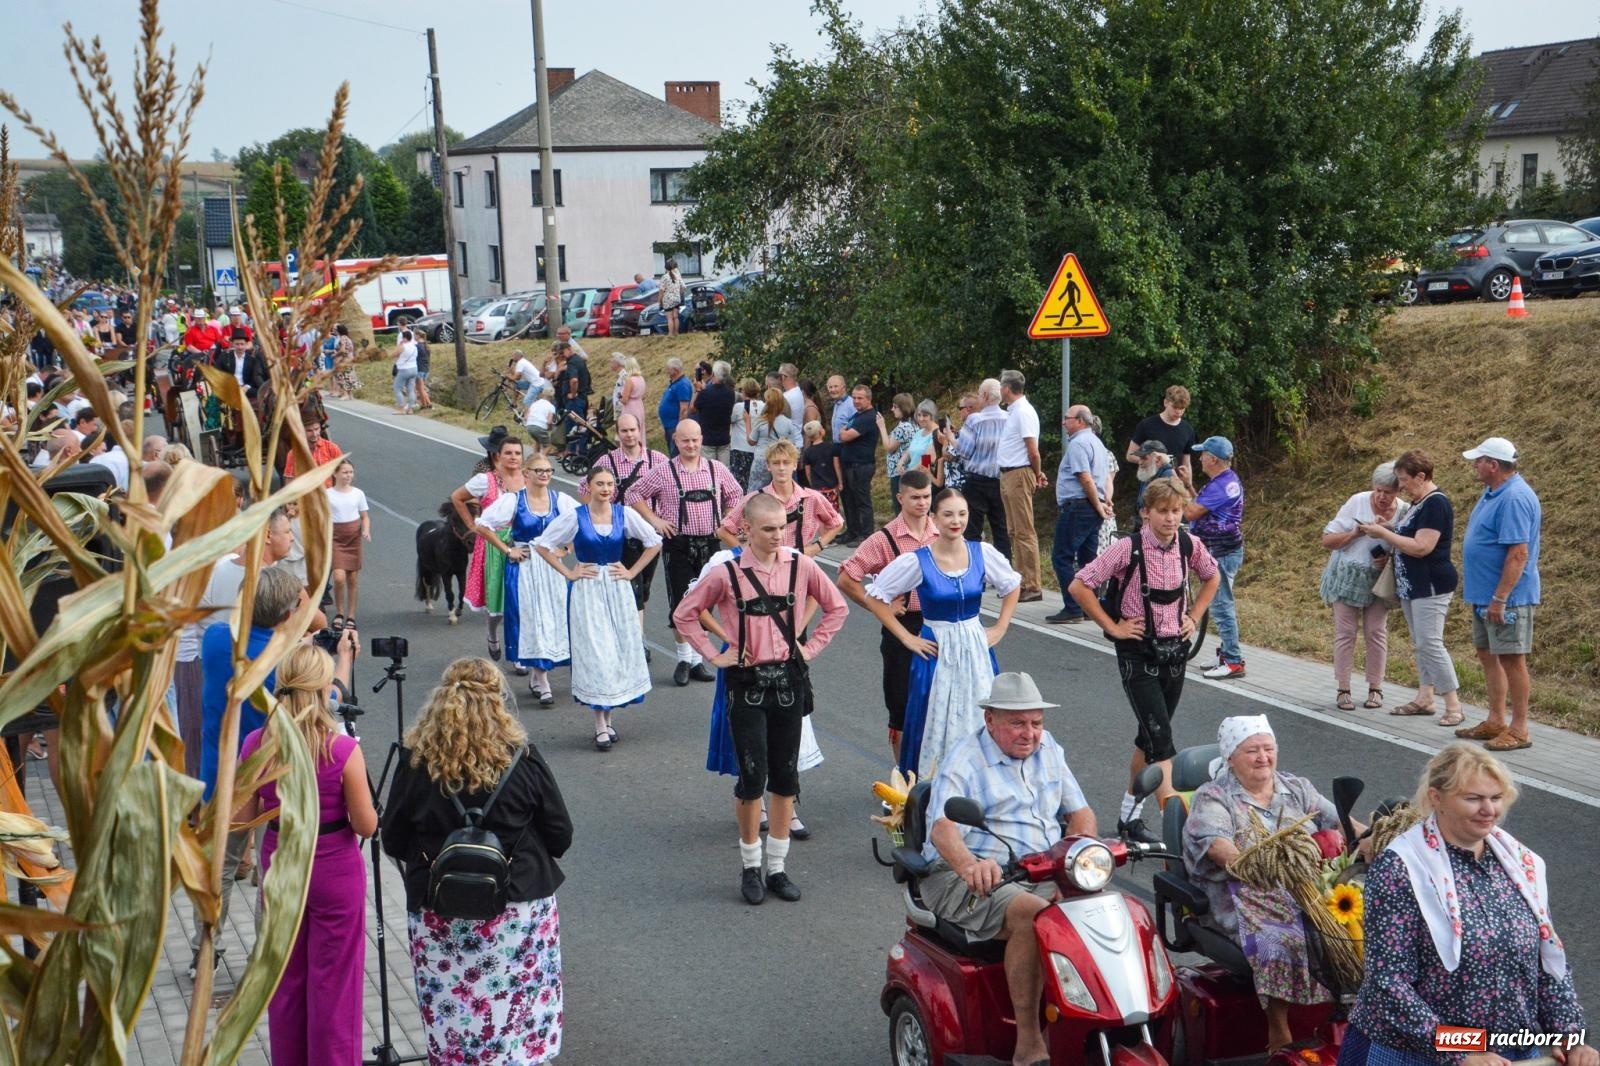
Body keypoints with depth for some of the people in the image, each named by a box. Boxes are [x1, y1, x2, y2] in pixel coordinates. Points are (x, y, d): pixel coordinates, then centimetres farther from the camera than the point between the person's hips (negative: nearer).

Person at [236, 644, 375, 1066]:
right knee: (334, 985, 9)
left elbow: (242, 817, -2)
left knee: (286, 983, 19)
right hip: (335, 873, -4)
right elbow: (366, 826, -14)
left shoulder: (256, 745, -10)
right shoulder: (343, 750, -20)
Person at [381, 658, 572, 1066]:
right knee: (517, 1017, 11)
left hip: (438, 915, 1)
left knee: (451, 1022, 11)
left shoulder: (415, 761, -8)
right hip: (520, 907, -1)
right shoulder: (522, 759, -11)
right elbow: (560, 837, -2)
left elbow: (394, 842, 1)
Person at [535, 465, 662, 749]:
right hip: (587, 592, -3)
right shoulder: (575, 517, -5)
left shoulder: (624, 514, 1)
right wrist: (568, 572, -2)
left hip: (618, 590, 3)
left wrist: (632, 571, 3)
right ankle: (601, 726, -2)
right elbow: (543, 545, 1)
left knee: (619, 651, 4)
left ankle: (608, 719, 17)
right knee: (594, 653, -5)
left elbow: (654, 542, 10)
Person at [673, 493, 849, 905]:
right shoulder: (726, 574, -8)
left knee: (785, 775, 7)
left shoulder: (801, 567, -2)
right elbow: (683, 614, 2)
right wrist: (714, 655, -2)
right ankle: (750, 866, 14)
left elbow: (837, 608, 11)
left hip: (789, 680, 3)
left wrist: (811, 647, 4)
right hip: (747, 683, -2)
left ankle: (778, 867, 17)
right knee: (752, 776, -1)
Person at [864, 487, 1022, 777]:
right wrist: (906, 637, -5)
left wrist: (1000, 628, 7)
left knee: (980, 725, 7)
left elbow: (1012, 585, 15)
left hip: (976, 649, 3)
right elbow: (875, 597, -5)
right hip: (936, 652, -3)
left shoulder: (983, 553, -3)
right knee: (936, 725, 3)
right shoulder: (917, 561, -11)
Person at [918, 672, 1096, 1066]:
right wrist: (969, 865, -44)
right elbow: (943, 827, -22)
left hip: (1041, 875, 6)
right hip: (968, 880, -6)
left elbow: (1079, 811, 18)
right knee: (1034, 915, -34)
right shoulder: (964, 761, -7)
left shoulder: (1047, 750, 15)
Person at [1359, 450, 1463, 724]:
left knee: (1430, 643, -12)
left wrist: (1384, 534, -17)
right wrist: (1390, 529, 6)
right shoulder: (1418, 504, 14)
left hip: (1431, 586, -10)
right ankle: (1424, 698, 19)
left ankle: (1453, 704, -8)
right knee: (1420, 643, 13)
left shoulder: (1436, 504, -18)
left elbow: (1421, 547, -23)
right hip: (1412, 586, 10)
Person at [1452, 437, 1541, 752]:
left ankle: (1519, 730, 3)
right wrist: (1481, 593, 22)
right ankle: (1496, 722, 25)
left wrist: (1499, 599, -26)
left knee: (1511, 659, -4)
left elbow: (1518, 554, -25)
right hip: (1485, 595, 10)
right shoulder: (1493, 493, 11)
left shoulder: (1515, 498, -21)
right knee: (1488, 655, 15)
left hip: (1507, 597, -10)